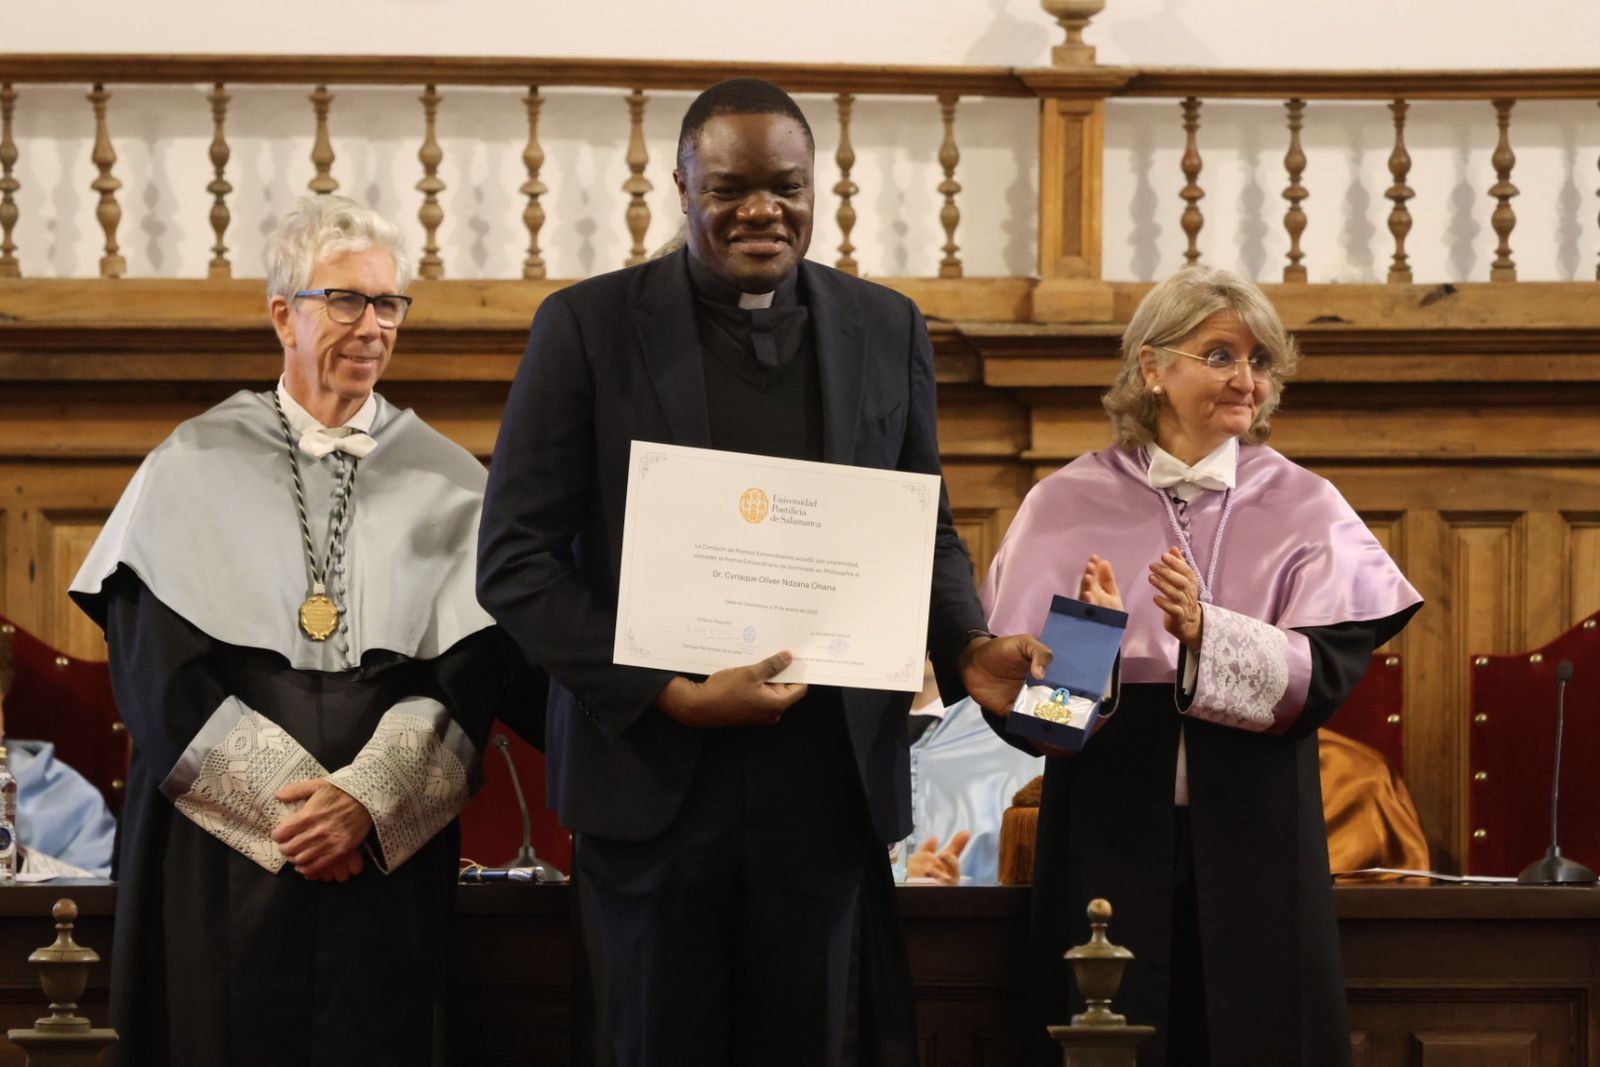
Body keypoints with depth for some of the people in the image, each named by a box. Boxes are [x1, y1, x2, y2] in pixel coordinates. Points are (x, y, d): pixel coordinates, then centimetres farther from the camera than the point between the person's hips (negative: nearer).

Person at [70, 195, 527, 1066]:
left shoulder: (447, 483, 8)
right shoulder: (190, 469, 6)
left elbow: (470, 675, -1)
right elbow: (155, 669, -2)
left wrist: (365, 800, -15)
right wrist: (278, 798, -13)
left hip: (386, 854, 1)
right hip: (218, 857, -1)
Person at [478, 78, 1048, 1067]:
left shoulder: (887, 329, 8)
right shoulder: (589, 325, -2)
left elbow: (926, 529, 16)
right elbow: (515, 559, -5)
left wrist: (969, 647, -5)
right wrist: (672, 695, -15)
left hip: (830, 781, 2)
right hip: (653, 769, -2)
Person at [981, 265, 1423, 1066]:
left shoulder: (1303, 509, 4)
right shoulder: (1068, 504, 3)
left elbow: (1328, 673, -8)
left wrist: (1206, 634, -22)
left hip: (1252, 841, 0)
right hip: (1109, 841, 0)